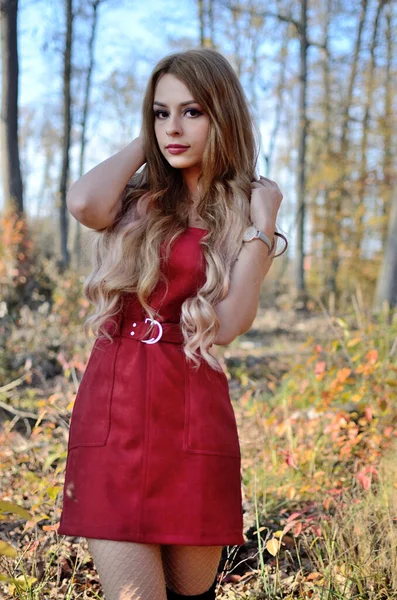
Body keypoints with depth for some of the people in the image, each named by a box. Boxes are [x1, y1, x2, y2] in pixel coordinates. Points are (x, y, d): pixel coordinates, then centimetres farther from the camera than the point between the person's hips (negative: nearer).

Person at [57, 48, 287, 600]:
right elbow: (84, 203, -16)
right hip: (112, 414, 1)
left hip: (193, 418, 0)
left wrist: (263, 220, -7)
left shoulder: (244, 213, 7)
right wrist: (142, 146, 2)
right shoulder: (136, 202, 11)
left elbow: (228, 325, -9)